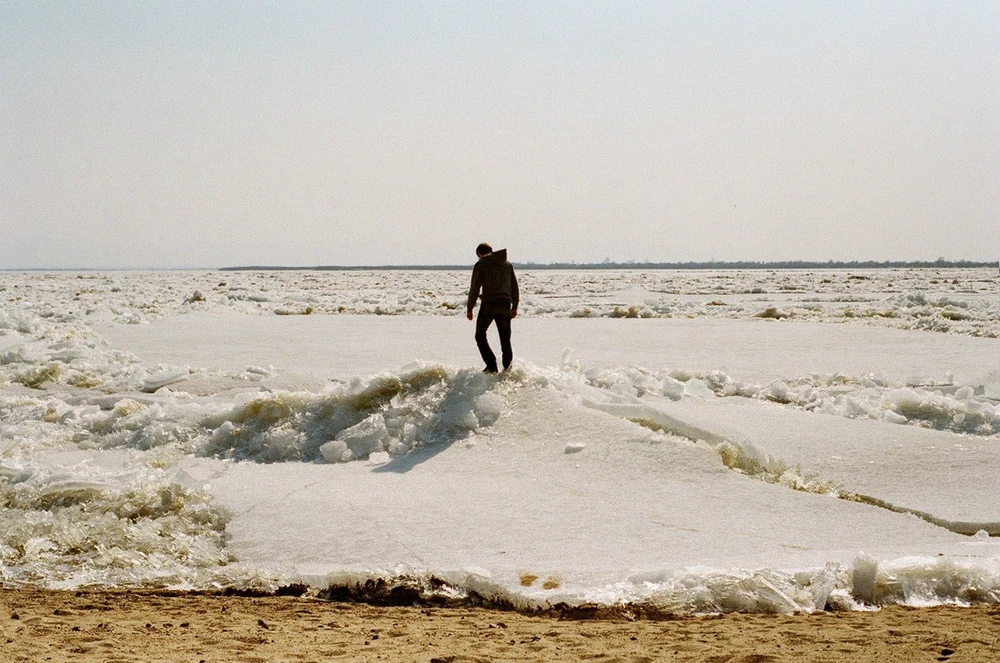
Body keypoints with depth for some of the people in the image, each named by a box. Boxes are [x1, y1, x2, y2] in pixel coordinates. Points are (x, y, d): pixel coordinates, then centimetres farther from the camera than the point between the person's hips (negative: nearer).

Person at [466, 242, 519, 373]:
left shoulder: (481, 265, -3)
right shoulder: (508, 264, 13)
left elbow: (475, 288, -6)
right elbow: (514, 287, 15)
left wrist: (469, 308, 0)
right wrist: (514, 307, 21)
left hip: (488, 305, -5)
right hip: (505, 305, 5)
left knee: (480, 336, 6)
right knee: (505, 338, 13)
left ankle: (491, 367, -4)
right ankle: (507, 367, 9)